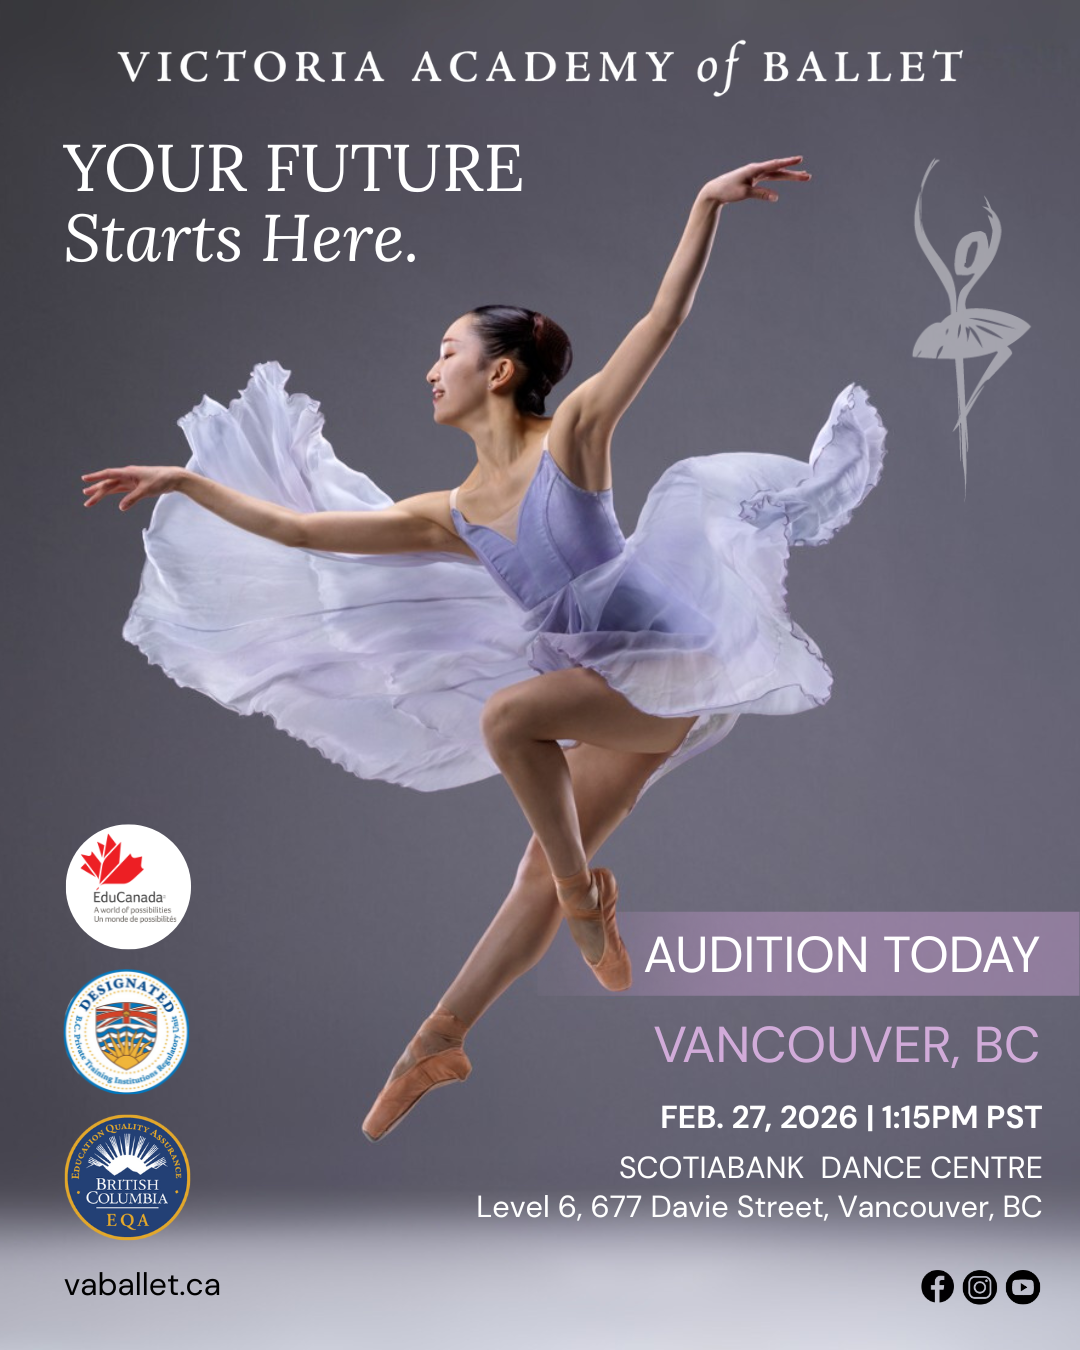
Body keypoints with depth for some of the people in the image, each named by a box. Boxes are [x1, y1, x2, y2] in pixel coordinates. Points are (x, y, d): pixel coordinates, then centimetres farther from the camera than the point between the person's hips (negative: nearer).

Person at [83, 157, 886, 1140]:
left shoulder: (573, 435, -7)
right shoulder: (450, 518, 7)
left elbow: (665, 319, -15)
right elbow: (294, 529, 10)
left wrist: (708, 204, -23)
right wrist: (185, 481, 11)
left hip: (666, 664, -6)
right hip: (608, 700, 6)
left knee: (505, 715, -29)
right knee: (543, 873, 11)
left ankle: (586, 894, -10)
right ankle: (436, 1045, 22)